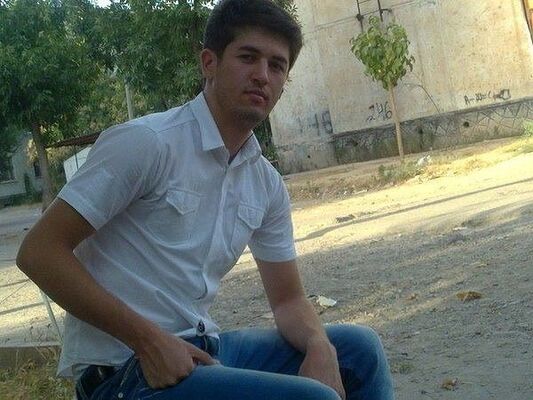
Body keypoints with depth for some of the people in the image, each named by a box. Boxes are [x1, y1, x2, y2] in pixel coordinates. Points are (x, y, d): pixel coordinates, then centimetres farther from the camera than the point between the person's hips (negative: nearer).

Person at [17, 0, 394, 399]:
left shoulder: (267, 185, 6)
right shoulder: (145, 142, -15)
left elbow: (288, 299, 12)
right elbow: (40, 251, -16)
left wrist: (319, 347, -11)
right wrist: (149, 340, -20)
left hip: (202, 349, 7)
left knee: (359, 348, 3)